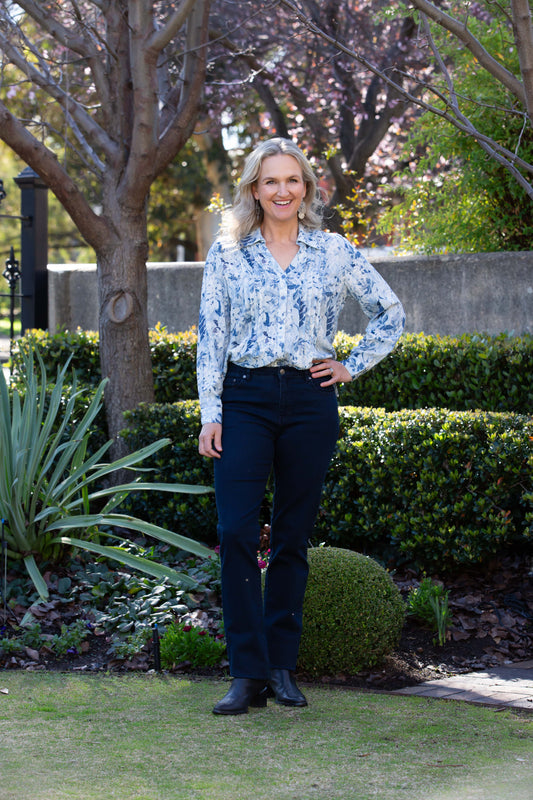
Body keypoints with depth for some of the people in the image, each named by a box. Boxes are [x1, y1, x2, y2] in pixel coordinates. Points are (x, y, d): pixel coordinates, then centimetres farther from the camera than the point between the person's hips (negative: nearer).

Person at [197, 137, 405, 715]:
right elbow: (211, 337, 3)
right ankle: (248, 673, -8)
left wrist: (351, 367, 6)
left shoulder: (333, 251, 6)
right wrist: (210, 414, -3)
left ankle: (282, 666, 15)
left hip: (309, 402, 1)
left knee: (293, 537, 5)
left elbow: (390, 313, 13)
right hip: (244, 400, -1)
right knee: (235, 532, -12)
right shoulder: (227, 253, 4)